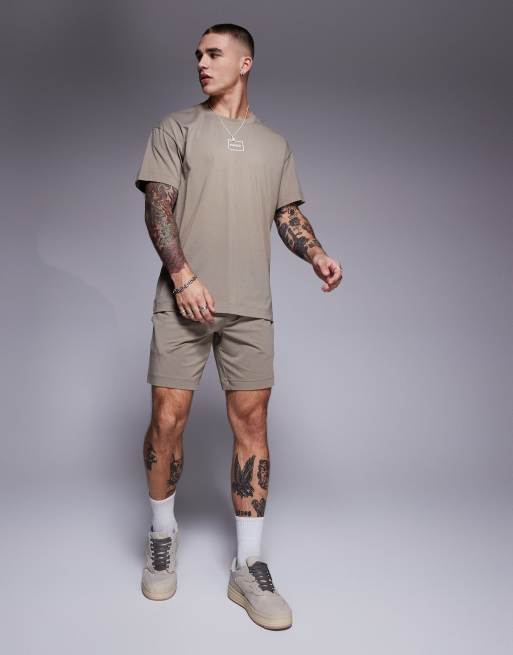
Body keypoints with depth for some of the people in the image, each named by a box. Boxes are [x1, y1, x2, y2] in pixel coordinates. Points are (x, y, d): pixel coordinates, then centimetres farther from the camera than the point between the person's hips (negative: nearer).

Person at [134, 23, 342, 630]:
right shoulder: (176, 128, 10)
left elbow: (288, 215, 16)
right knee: (168, 418, -3)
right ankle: (162, 534, 23)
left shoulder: (275, 144, 19)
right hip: (183, 299, -2)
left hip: (250, 305, 2)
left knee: (251, 421, -1)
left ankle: (248, 567, 10)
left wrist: (317, 255, -5)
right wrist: (184, 276, -14)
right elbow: (157, 205, 0)